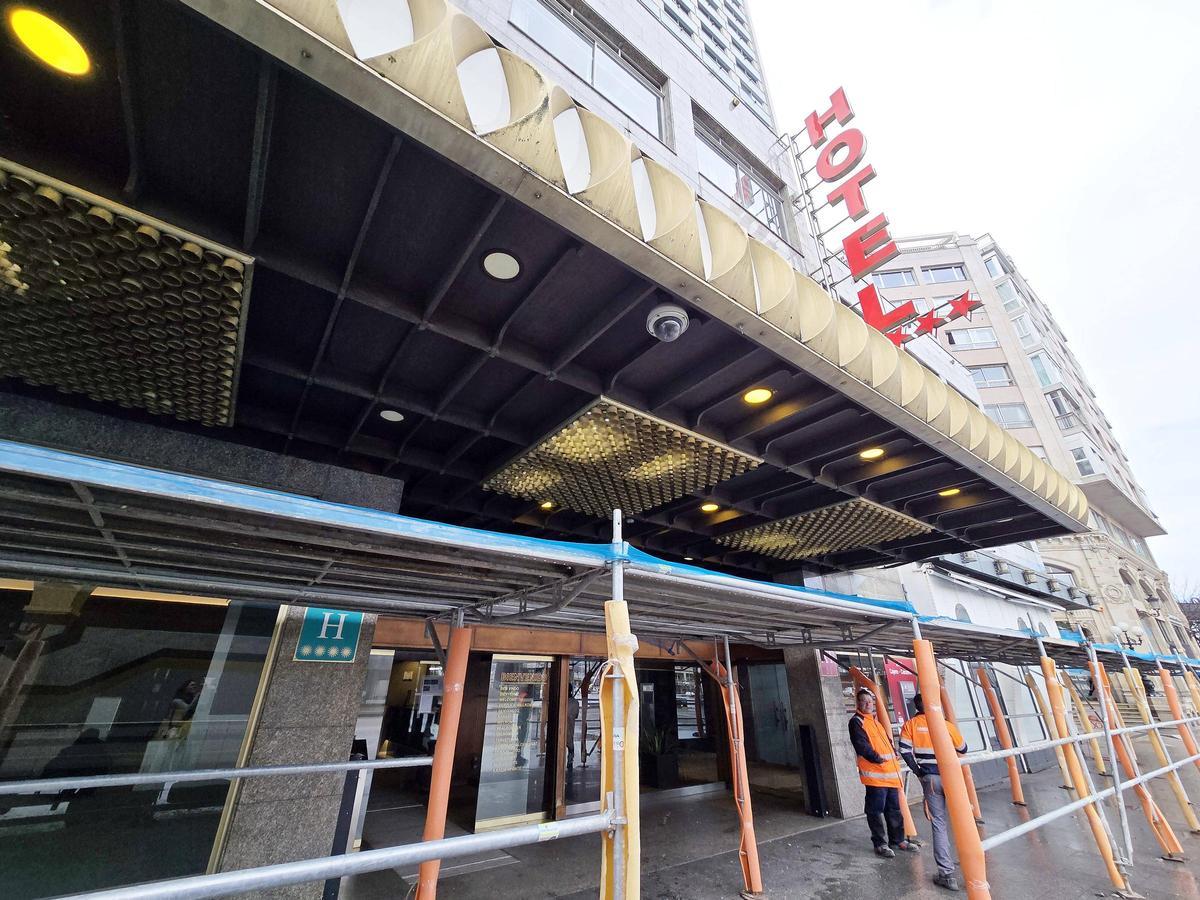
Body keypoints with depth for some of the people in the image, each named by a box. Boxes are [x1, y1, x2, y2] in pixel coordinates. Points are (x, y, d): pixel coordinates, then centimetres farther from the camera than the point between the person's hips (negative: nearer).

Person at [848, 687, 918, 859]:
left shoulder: (876, 720, 20)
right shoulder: (856, 722, -8)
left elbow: (888, 740, 23)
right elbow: (862, 745, -16)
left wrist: (893, 754, 8)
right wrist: (876, 758, -20)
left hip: (890, 772, 8)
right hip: (874, 774, -8)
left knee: (894, 809, 16)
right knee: (876, 810, -2)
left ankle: (897, 840, 29)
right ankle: (880, 844, 9)